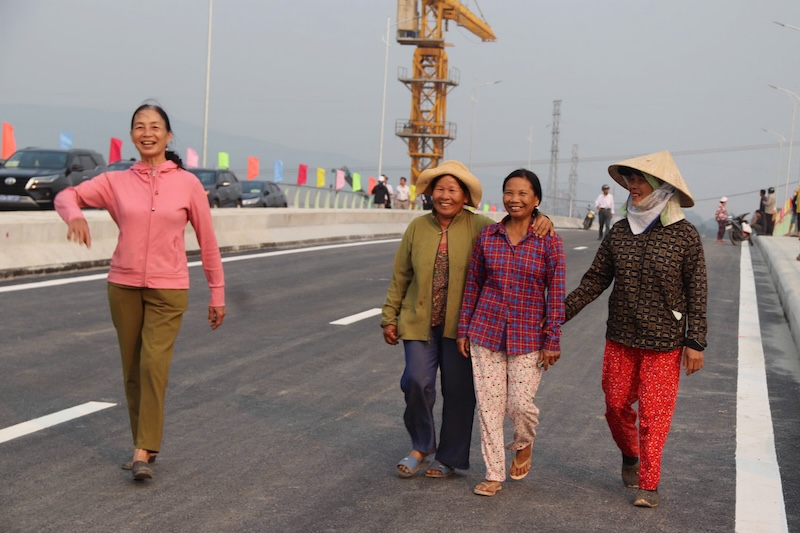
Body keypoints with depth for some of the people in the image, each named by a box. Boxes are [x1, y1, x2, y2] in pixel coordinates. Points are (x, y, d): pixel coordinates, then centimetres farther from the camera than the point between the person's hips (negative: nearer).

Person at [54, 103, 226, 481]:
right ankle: (145, 446, 23)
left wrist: (217, 294, 6)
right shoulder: (116, 182, 2)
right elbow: (67, 196, 3)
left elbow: (207, 241, 3)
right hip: (124, 286, 3)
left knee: (153, 365, -16)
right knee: (133, 371, 9)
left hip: (168, 290, -2)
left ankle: (143, 452, -13)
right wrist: (74, 216, -21)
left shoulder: (188, 184, -3)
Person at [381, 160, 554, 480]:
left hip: (461, 323, -1)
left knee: (459, 391, 6)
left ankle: (450, 458, 25)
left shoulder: (478, 227, -3)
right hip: (419, 322, 1)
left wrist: (541, 222, -25)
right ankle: (421, 446, 14)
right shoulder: (418, 227, 4)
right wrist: (390, 317, 10)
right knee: (416, 381, -11)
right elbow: (400, 276, 10)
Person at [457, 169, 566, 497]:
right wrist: (464, 330, 8)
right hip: (486, 331, 3)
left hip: (528, 336, -2)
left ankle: (524, 445, 31)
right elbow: (472, 285, 8)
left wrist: (552, 341, -7)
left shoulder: (549, 242, -7)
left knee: (521, 403, -4)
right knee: (489, 404, 4)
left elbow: (556, 294, -5)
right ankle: (494, 474, 17)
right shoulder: (487, 236, 1)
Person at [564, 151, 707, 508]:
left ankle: (648, 484, 12)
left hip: (664, 344, -4)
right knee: (616, 404, 12)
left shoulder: (684, 236, -9)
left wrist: (696, 343, -9)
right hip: (620, 338, 4)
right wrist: (561, 314, 1)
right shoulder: (620, 231, 1)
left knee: (654, 413, -1)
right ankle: (630, 455, 40)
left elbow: (696, 294, -6)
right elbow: (595, 280, 6)